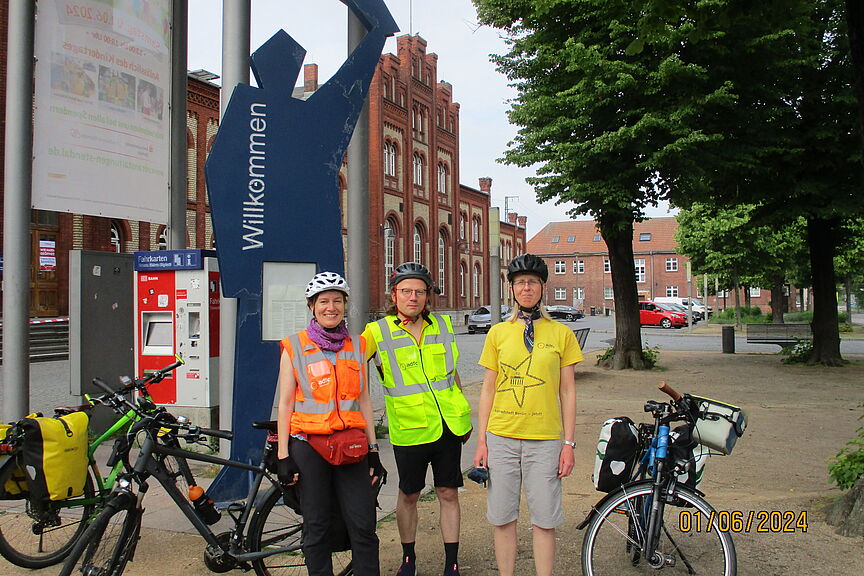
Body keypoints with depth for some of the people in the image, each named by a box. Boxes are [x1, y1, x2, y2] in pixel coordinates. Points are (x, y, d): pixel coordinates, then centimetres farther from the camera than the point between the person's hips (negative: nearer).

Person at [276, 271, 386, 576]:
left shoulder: (357, 345, 9)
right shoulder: (294, 347, 1)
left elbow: (364, 400, 11)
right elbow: (285, 403, 1)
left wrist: (373, 450, 8)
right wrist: (283, 456, -3)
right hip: (308, 445, -2)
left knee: (363, 526, 1)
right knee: (316, 526, 6)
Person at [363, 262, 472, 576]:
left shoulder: (443, 326, 6)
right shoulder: (378, 332, -6)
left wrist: (464, 418, 19)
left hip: (449, 426, 3)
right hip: (409, 430, -2)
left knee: (448, 493, 9)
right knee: (408, 496, 11)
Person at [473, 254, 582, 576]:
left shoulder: (561, 333, 4)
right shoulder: (498, 333, 7)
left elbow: (567, 392, 5)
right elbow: (488, 389, 8)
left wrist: (569, 444, 1)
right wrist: (481, 441, 3)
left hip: (545, 439, -1)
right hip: (501, 437, 1)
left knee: (544, 521, 4)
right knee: (502, 518, 8)